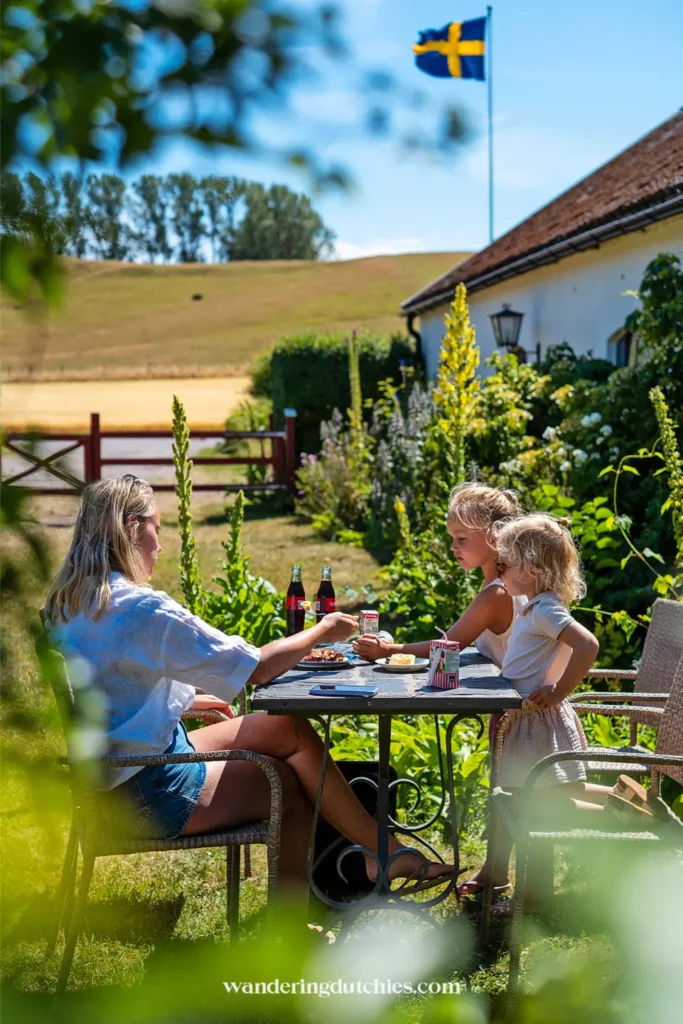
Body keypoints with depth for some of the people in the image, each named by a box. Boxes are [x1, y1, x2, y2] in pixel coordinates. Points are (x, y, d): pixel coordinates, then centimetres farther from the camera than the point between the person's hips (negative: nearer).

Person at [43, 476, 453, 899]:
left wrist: (188, 700, 20)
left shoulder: (67, 604, 4)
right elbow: (256, 667, -19)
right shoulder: (143, 608, -24)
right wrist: (321, 632, -3)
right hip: (147, 793, -9)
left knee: (287, 728, 8)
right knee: (294, 783, 5)